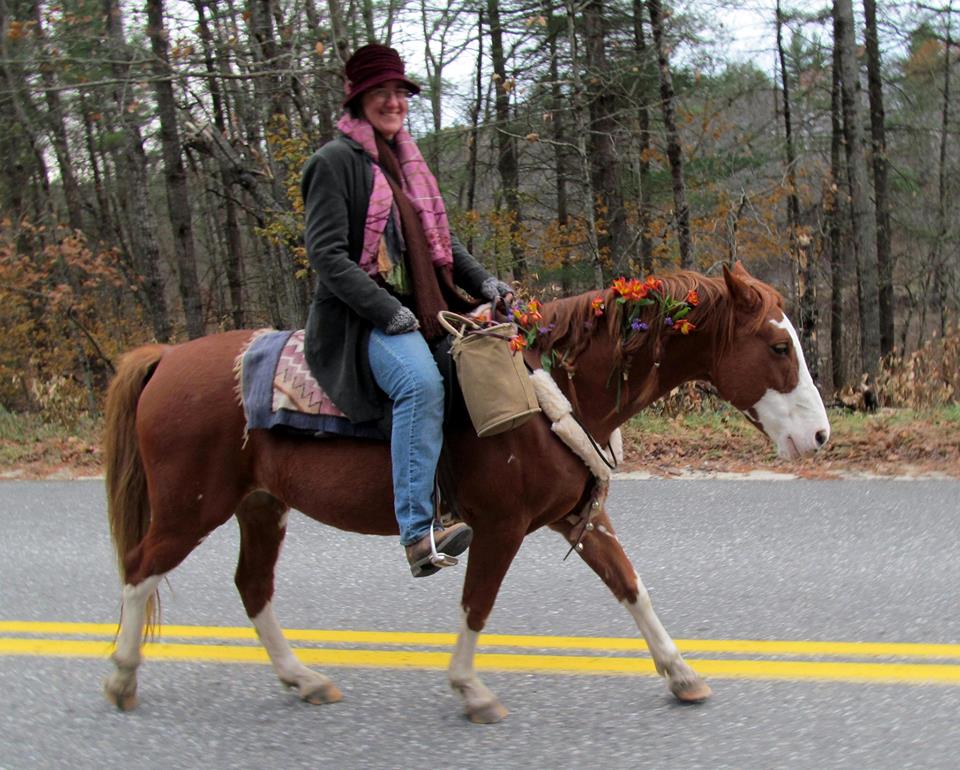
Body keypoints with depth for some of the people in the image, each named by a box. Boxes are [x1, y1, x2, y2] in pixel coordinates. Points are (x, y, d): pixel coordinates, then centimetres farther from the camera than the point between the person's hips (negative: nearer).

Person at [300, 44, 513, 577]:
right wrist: (386, 310, -21)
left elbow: (439, 238, 25)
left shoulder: (406, 161, 20)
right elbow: (327, 253, -13)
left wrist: (481, 280, 7)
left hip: (425, 312, 9)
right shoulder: (336, 161, -5)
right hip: (360, 319, -9)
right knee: (421, 381, -35)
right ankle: (419, 535, -40)